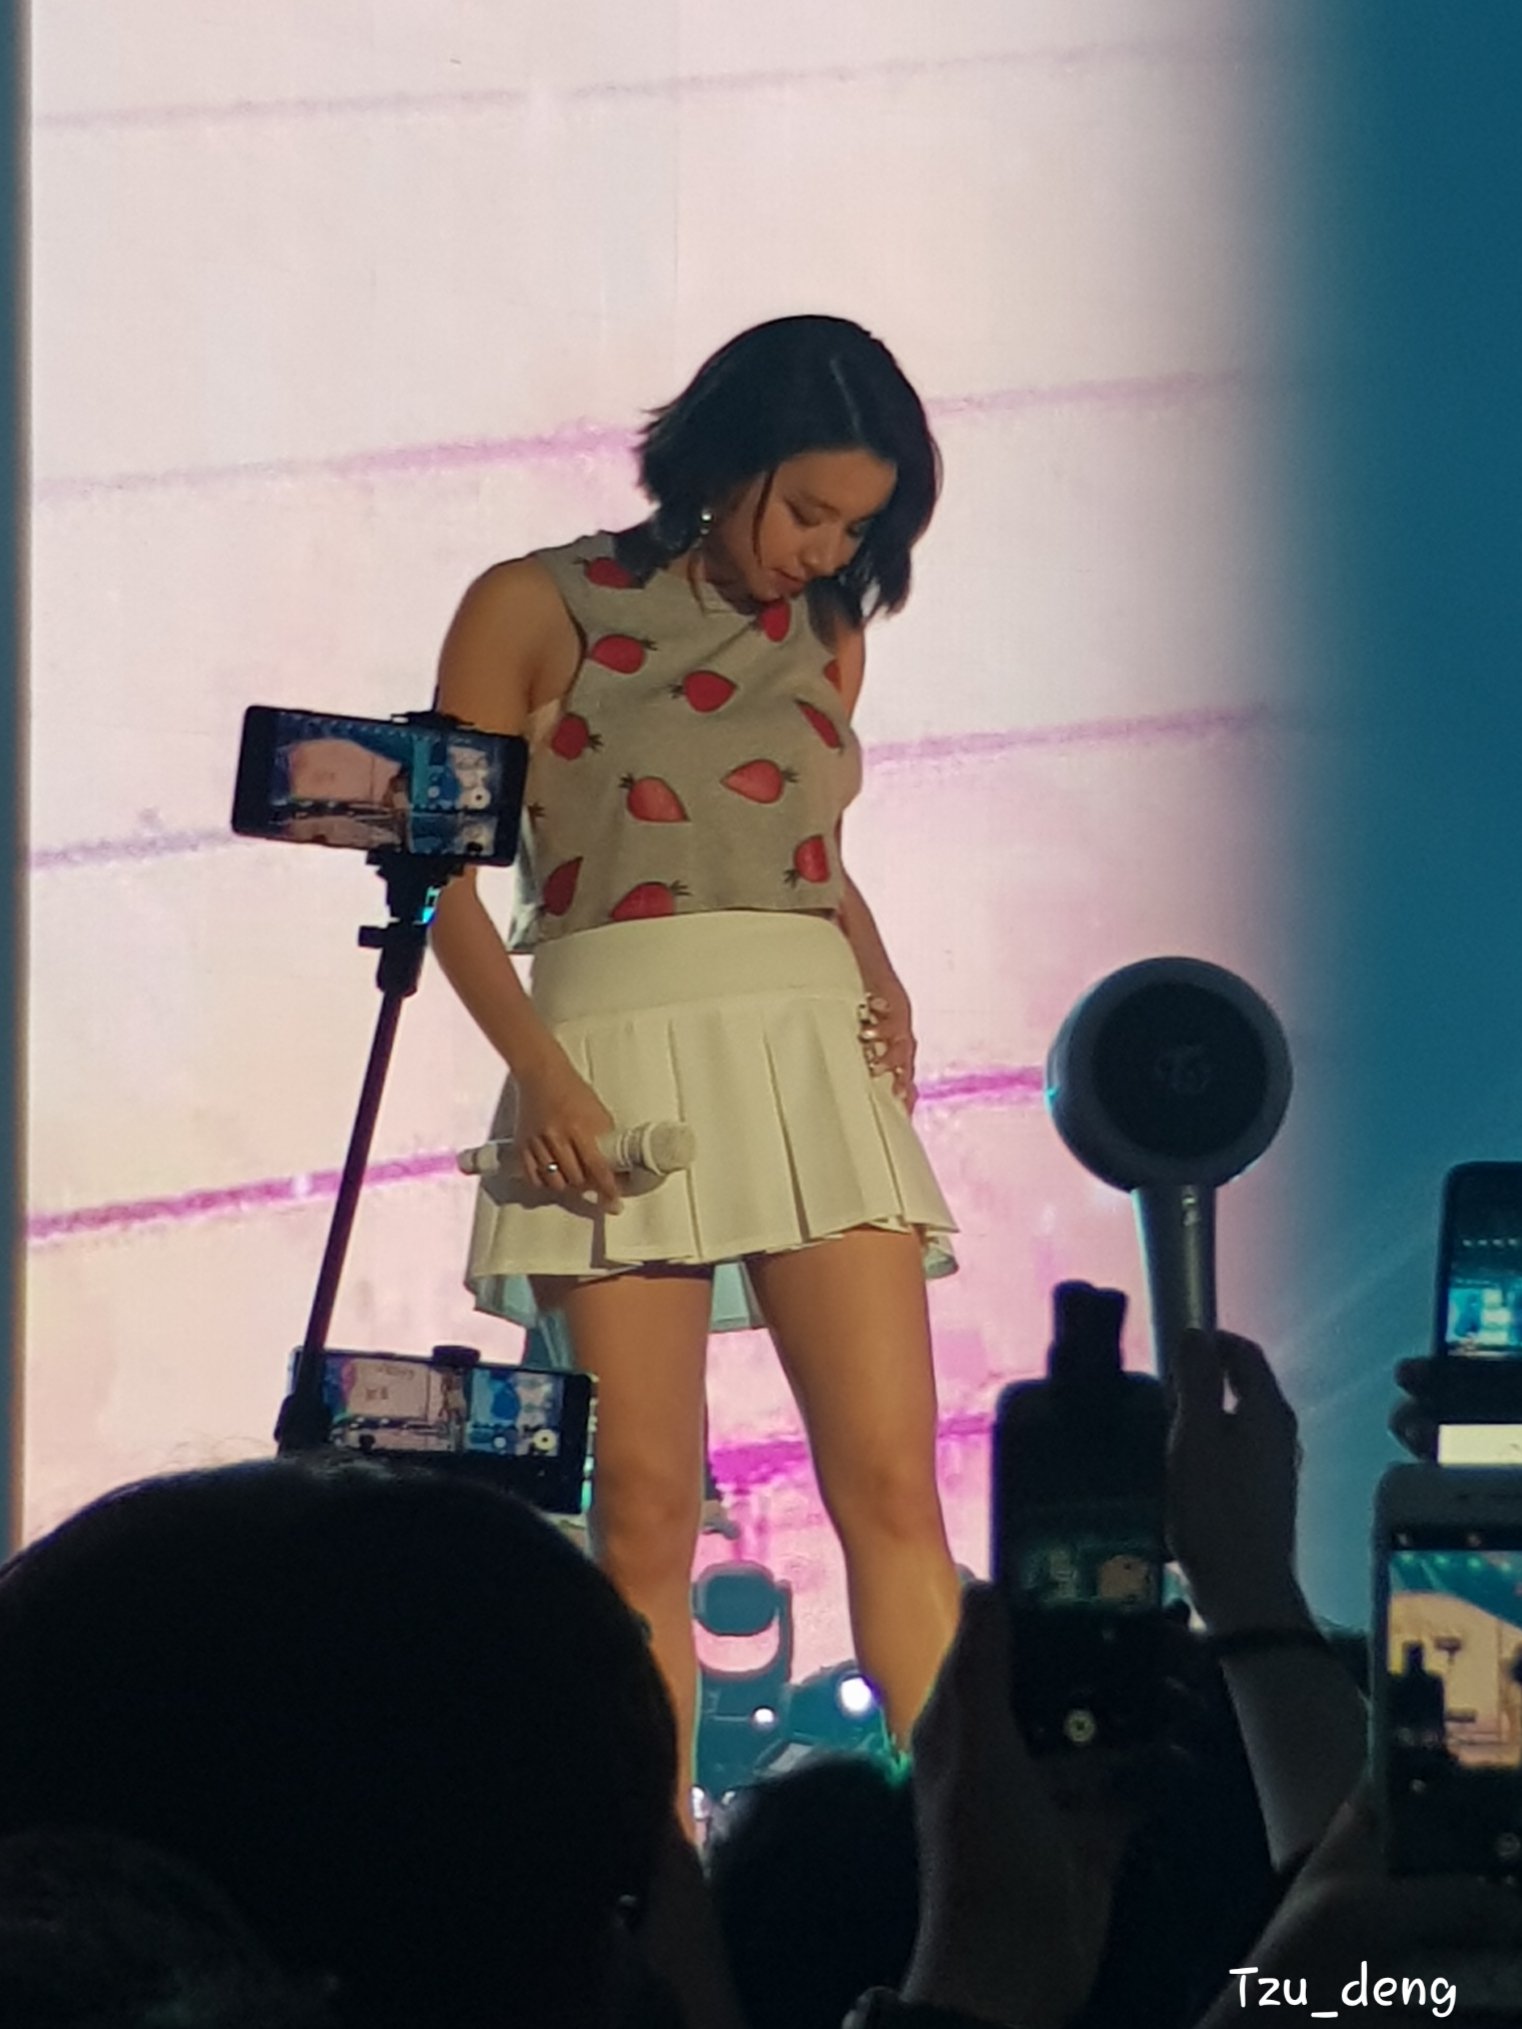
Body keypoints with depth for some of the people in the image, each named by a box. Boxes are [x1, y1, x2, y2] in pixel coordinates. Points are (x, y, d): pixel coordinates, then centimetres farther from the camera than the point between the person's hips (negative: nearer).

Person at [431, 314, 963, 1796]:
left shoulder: (825, 635, 16)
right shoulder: (537, 608, 2)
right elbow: (446, 869, -1)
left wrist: (884, 981, 8)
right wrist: (537, 1068, -14)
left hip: (817, 1051, 4)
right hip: (623, 1050, -4)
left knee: (892, 1486, -7)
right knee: (647, 1504, -7)